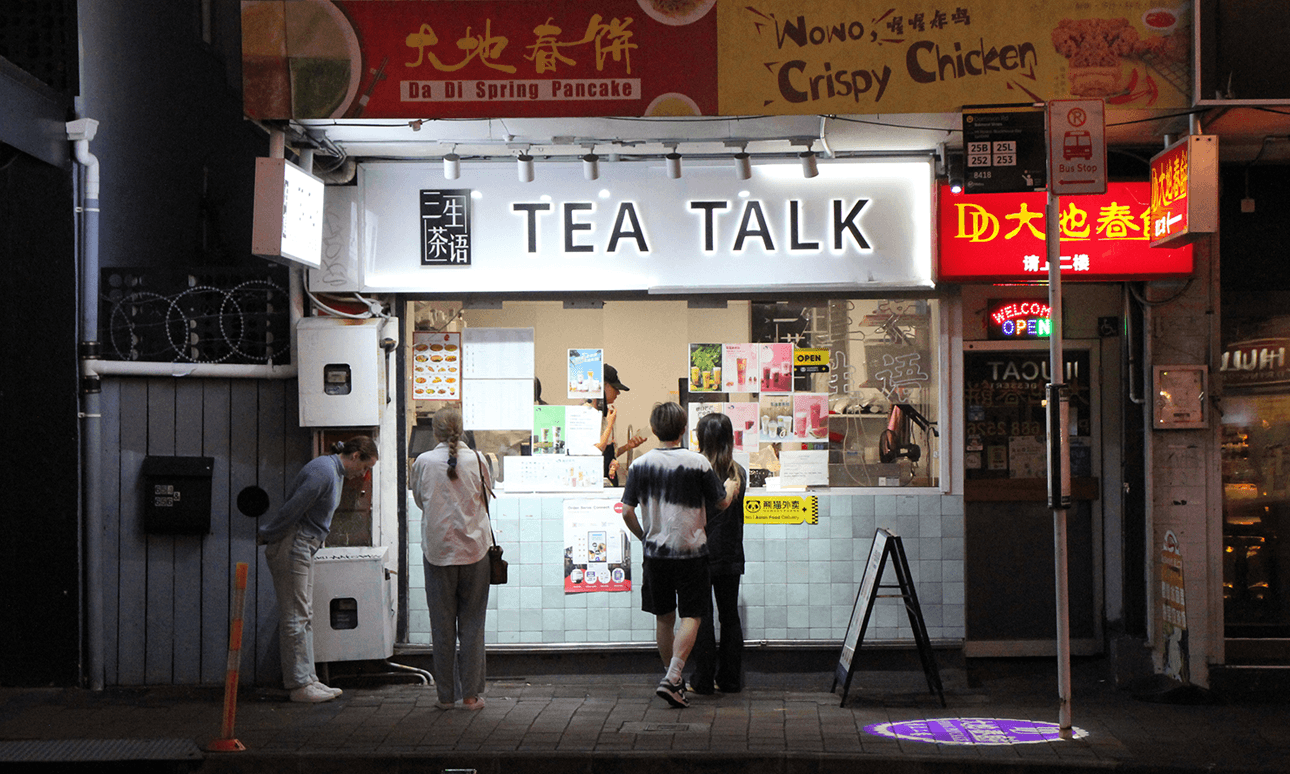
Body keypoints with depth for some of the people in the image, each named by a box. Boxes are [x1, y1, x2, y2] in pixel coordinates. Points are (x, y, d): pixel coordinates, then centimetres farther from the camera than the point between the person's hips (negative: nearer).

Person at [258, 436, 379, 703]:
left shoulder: (336, 472, 16)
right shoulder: (324, 471, -18)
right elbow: (293, 509, -20)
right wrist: (265, 536, -11)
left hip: (303, 549, 10)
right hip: (291, 547, -10)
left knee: (304, 617, 11)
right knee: (296, 616, -7)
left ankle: (308, 680, 15)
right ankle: (299, 685, -5)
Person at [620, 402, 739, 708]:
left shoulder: (640, 465, -2)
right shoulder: (698, 462, -9)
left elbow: (627, 512, -1)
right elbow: (722, 502, 0)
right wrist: (730, 487, 23)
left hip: (655, 553, 3)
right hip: (691, 552, -3)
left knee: (664, 618, 14)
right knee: (690, 617, 1)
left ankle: (674, 680, 25)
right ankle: (672, 679, -13)